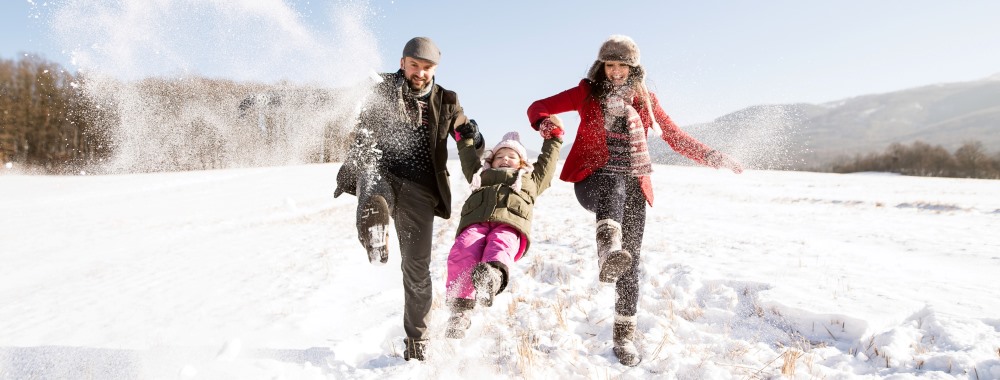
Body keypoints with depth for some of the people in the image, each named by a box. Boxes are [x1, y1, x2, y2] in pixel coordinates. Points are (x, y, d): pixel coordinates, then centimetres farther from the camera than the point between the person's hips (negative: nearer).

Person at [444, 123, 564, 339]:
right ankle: (460, 307, -36)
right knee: (463, 252, -31)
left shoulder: (530, 179, 44)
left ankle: (493, 274, -68)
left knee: (500, 245, -38)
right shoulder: (482, 174, 45)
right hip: (475, 223, 2)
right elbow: (468, 156, 52)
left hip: (510, 226, -1)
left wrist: (554, 135, 50)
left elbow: (547, 160, 47)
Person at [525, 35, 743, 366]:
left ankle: (624, 336, 7)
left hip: (634, 186, 3)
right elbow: (537, 107, 6)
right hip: (593, 179, -2)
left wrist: (712, 157, 5)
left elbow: (676, 137, 18)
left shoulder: (645, 99, 12)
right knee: (613, 185, -39)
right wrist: (544, 122, -18)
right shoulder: (587, 92, 7)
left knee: (631, 259, -4)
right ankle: (608, 253, -67)